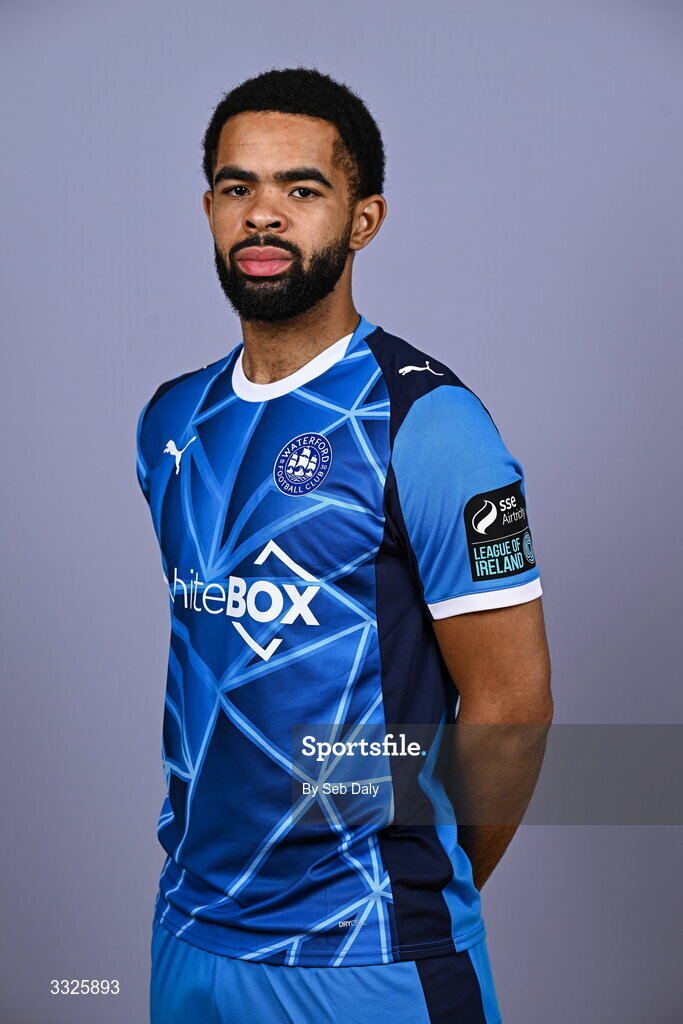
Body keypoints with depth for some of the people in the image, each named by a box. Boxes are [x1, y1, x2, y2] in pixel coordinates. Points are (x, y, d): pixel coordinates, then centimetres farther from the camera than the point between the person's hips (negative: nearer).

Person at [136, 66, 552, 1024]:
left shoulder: (425, 421, -14)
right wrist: (215, 882, 10)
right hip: (187, 927, 6)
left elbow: (512, 702, -13)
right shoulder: (171, 419, 6)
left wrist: (421, 895, -2)